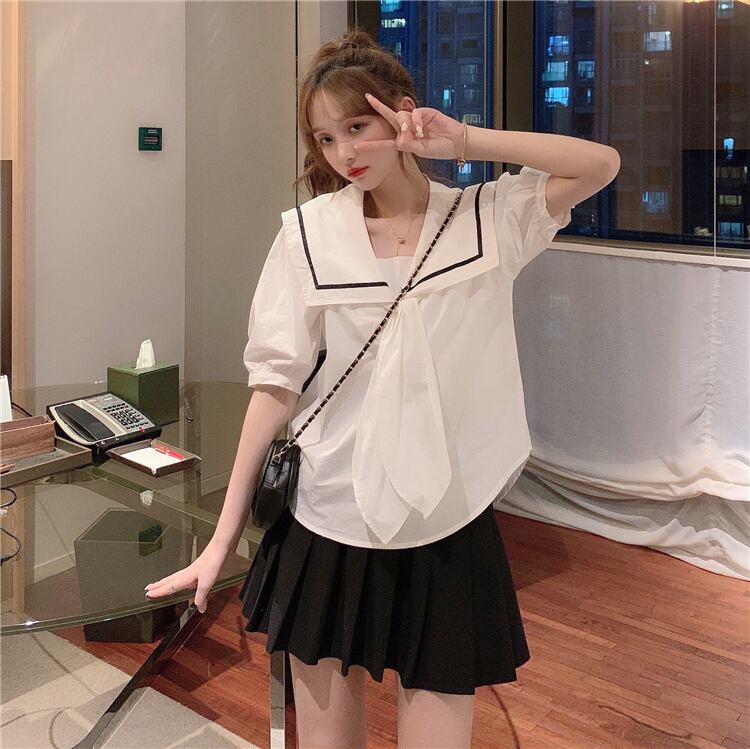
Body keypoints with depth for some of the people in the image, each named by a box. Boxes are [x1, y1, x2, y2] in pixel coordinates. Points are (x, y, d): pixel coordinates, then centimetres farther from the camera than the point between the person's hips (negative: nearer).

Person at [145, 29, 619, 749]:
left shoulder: (486, 218, 0)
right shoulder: (308, 233, -3)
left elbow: (600, 164, -6)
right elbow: (276, 384, -4)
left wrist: (463, 140, -12)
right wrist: (222, 540, -5)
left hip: (448, 534, 0)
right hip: (328, 532, 0)